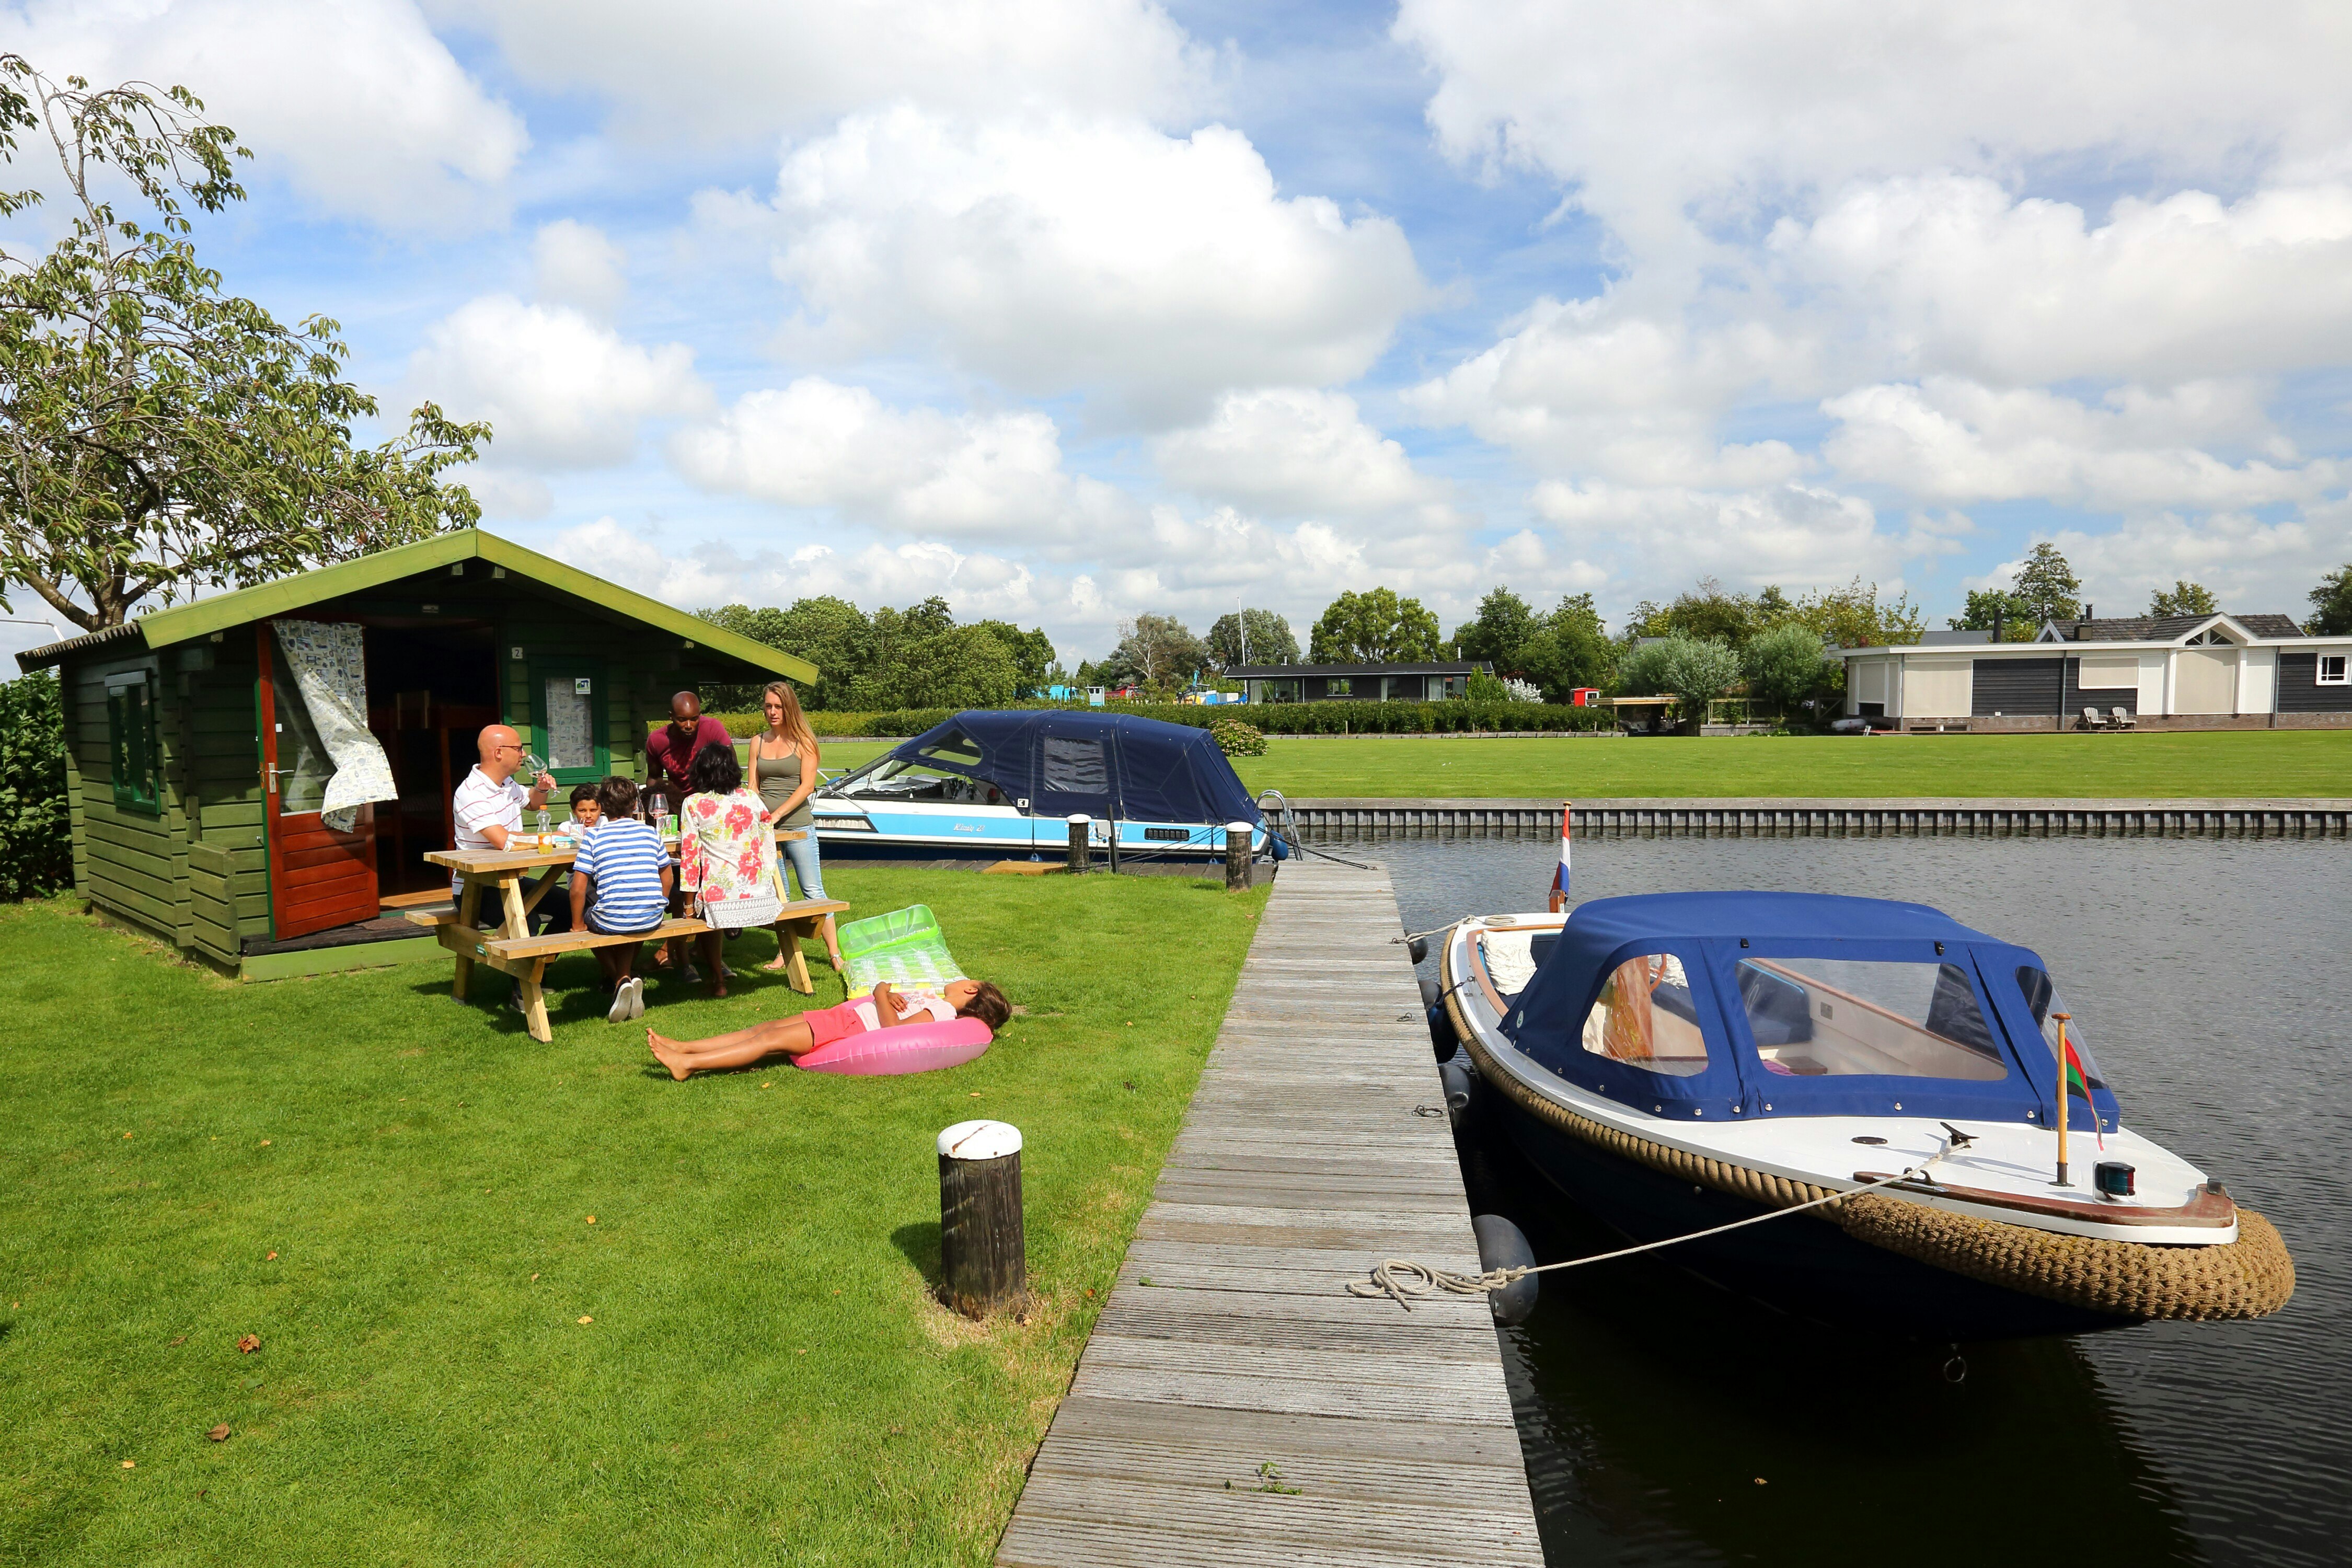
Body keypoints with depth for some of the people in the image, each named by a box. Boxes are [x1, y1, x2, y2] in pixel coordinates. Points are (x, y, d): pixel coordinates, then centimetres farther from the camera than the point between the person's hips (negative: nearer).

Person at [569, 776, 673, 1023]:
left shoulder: (593, 838, -1)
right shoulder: (650, 833, 8)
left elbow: (578, 889, -5)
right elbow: (666, 876, 17)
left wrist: (577, 925, 9)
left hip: (612, 921, -4)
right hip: (652, 919, 4)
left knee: (590, 921, 30)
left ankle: (619, 980, 14)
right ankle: (626, 975, 24)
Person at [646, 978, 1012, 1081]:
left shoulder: (942, 1011, -9)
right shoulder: (933, 997, 21)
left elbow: (892, 1028, -21)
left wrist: (882, 996, -9)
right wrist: (889, 994, 4)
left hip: (852, 1028, -9)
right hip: (844, 1014, 9)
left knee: (772, 1039, -16)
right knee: (769, 1027, 0)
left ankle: (688, 1064, -18)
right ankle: (683, 1047, -2)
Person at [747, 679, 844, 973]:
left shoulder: (803, 741, -1)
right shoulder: (758, 742, 10)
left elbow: (807, 786, -9)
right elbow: (753, 786, 8)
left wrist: (778, 814, -19)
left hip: (798, 827, -4)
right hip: (766, 830, 4)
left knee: (813, 891, -2)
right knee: (775, 894, 9)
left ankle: (835, 954, 2)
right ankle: (784, 954, 18)